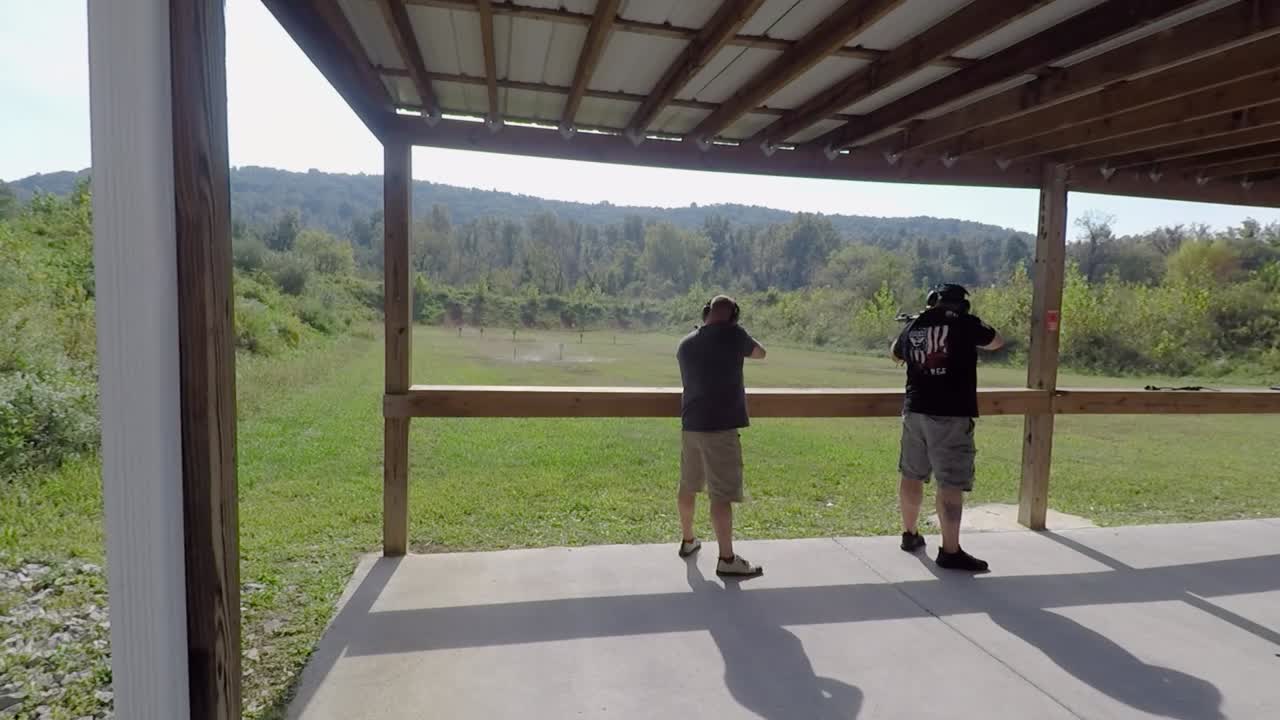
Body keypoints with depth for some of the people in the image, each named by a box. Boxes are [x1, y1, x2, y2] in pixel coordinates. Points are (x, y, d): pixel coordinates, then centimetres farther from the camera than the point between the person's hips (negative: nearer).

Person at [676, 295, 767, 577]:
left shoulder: (685, 344, 9)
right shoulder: (733, 335, -8)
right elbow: (760, 353, 10)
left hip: (690, 425, 7)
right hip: (720, 427, -6)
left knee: (688, 486, 18)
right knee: (722, 494, -4)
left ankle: (688, 540, 34)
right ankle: (727, 559, -1)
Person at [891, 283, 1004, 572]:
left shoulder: (913, 325, 7)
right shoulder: (966, 323, -5)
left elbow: (896, 354, 27)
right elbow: (997, 342, 14)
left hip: (916, 410, 5)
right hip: (951, 415, -5)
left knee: (912, 475, 16)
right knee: (951, 483, -3)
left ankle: (910, 535, 30)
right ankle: (950, 551, -1)